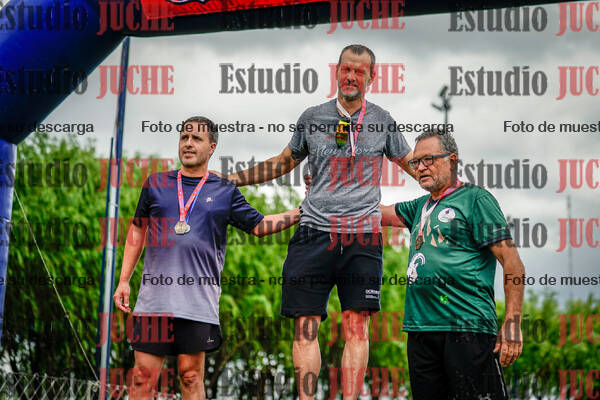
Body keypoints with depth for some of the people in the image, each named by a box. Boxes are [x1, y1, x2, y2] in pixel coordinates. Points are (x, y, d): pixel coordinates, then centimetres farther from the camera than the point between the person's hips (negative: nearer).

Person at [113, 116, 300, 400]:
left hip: (199, 300, -1)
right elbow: (137, 231, 20)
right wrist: (124, 281, 15)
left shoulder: (225, 192, 10)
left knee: (191, 376, 2)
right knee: (143, 376, -2)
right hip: (154, 299, 1)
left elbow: (259, 226, 12)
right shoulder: (156, 184, 13)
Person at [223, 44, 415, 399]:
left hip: (363, 236, -1)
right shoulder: (312, 118, 11)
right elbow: (283, 163, 22)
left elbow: (414, 164, 20)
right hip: (315, 232, 1)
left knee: (356, 326, -5)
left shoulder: (382, 122, 9)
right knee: (306, 326, -4)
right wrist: (231, 179, 18)